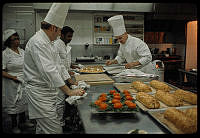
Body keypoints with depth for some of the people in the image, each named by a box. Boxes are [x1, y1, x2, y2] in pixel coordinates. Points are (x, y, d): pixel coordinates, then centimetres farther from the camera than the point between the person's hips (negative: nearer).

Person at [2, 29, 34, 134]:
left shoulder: (22, 51, 7)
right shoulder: (5, 53, -12)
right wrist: (13, 77, -21)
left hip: (24, 82, 6)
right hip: (12, 83, -6)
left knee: (23, 101, 16)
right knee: (13, 103, 5)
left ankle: (23, 121, 34)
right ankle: (14, 126, 22)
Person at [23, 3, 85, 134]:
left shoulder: (48, 42, 15)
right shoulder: (38, 43, -20)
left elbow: (56, 65, 21)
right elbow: (48, 71, -28)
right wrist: (69, 91, -27)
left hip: (48, 92, 10)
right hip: (40, 93, -10)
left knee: (43, 127, 20)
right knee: (55, 130, -9)